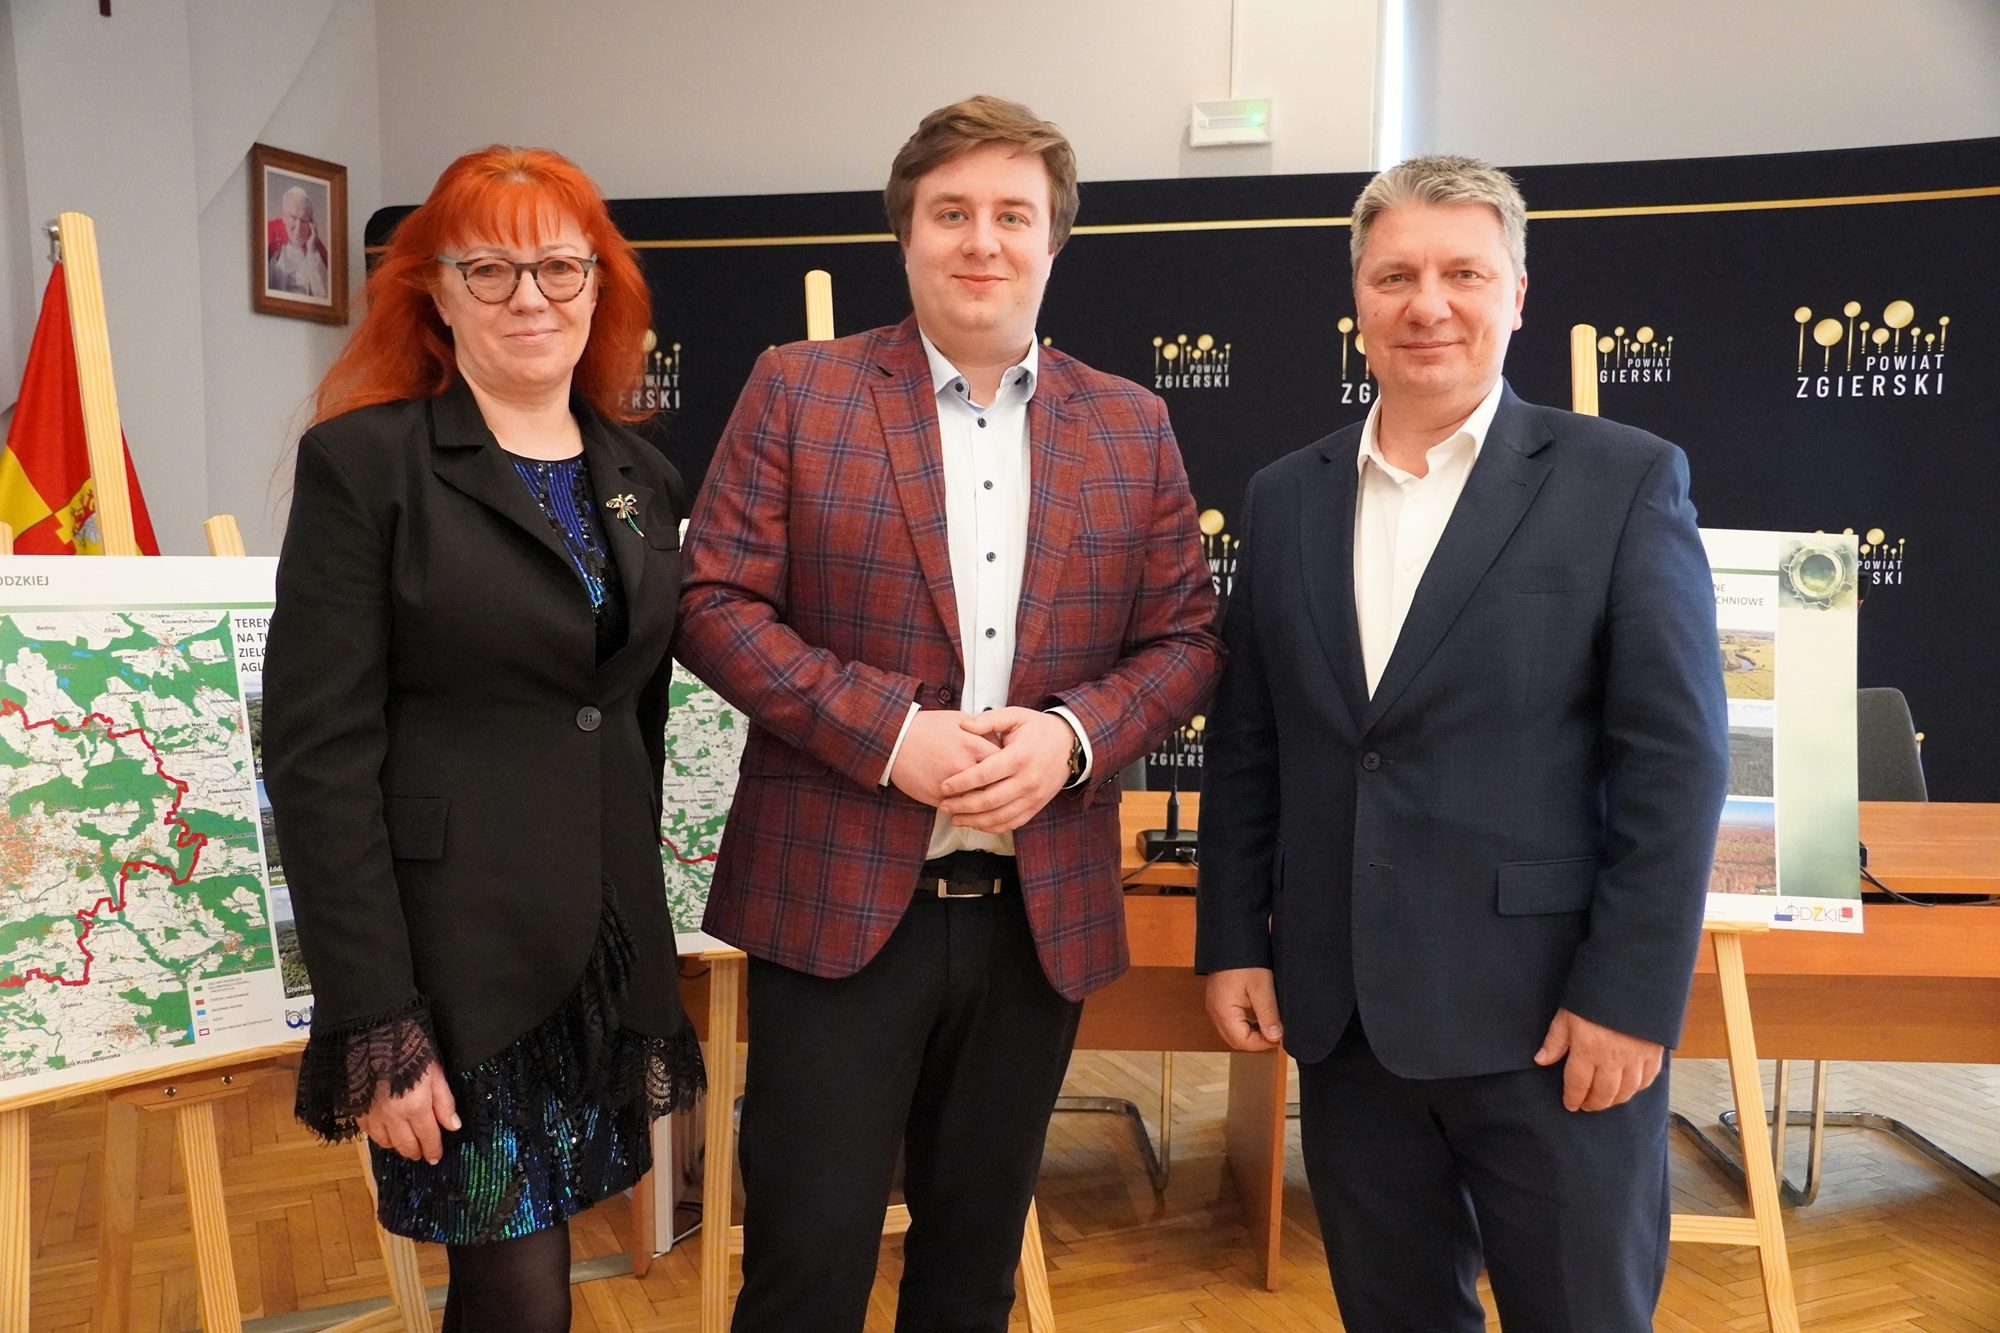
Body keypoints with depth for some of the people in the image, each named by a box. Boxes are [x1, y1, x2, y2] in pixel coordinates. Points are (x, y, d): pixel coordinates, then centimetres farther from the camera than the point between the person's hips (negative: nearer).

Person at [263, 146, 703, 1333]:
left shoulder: (645, 479, 10)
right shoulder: (364, 462, -7)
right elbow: (320, 753, -12)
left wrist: (639, 942, 12)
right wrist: (376, 1025, -15)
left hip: (609, 950, 5)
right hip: (453, 956, -5)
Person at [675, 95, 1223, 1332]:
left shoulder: (1131, 427, 7)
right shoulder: (797, 392, -1)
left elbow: (1185, 636, 6)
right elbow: (718, 604, -5)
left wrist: (1074, 735, -13)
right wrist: (887, 730, -17)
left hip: (1041, 908, 3)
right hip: (839, 898, -2)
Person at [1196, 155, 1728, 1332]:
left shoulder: (1624, 480, -4)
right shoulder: (1286, 497, 7)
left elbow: (1676, 761, -8)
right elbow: (1245, 746, 9)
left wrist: (1630, 997, -12)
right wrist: (1234, 941, 5)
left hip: (1551, 1012, -3)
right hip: (1342, 1011, 4)